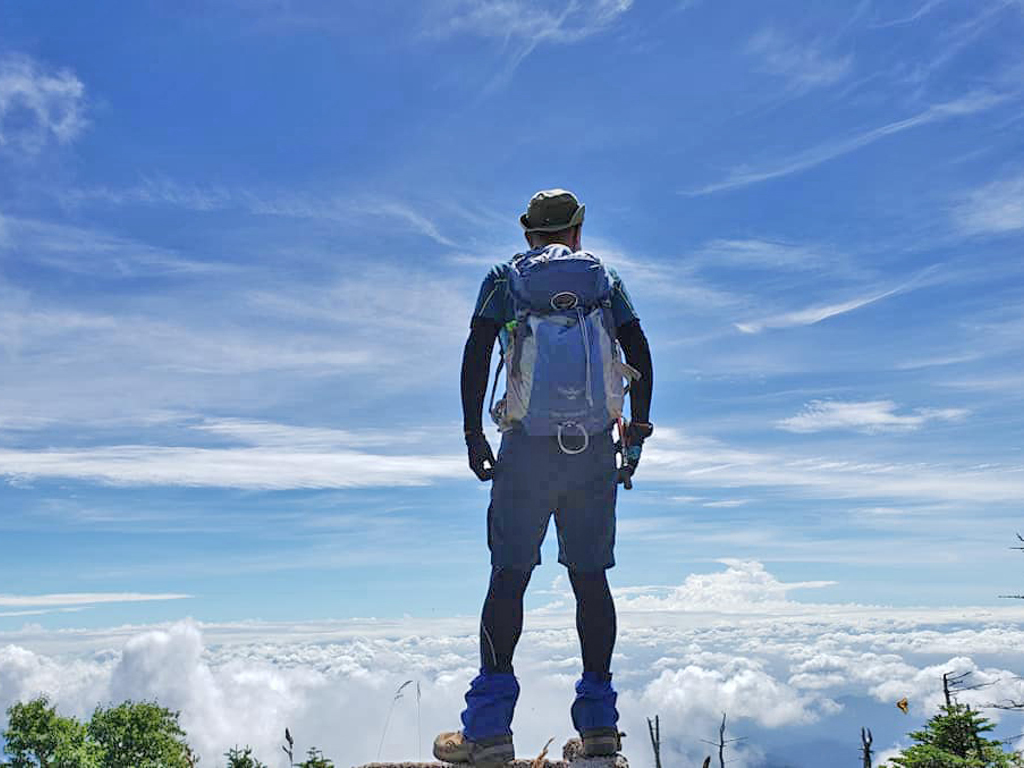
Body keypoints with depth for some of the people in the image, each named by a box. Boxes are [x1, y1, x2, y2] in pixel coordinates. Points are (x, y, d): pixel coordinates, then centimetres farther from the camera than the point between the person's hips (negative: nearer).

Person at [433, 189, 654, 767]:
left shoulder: (505, 277, 9)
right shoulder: (605, 276, 14)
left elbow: (476, 354, -3)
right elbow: (640, 355, 6)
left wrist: (474, 435, 1)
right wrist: (637, 433, 10)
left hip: (529, 444, -2)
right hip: (596, 448, 2)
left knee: (509, 575, 0)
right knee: (591, 577, 8)